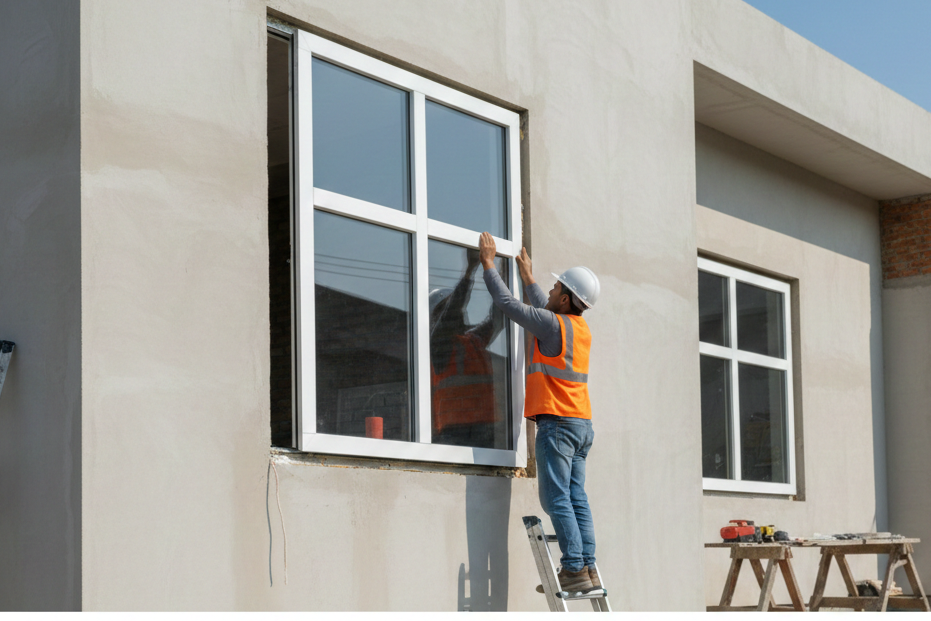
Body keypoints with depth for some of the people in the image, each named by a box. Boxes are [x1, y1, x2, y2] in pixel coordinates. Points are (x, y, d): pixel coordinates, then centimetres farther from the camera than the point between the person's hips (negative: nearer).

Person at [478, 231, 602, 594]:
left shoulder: (554, 325, -10)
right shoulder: (580, 327, 15)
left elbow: (507, 304, -4)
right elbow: (543, 310, 35)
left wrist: (488, 264, 7)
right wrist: (527, 276, 46)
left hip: (557, 422, -8)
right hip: (582, 424, 8)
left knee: (557, 499, -8)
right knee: (576, 498, 6)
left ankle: (575, 569, -13)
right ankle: (588, 569, 2)